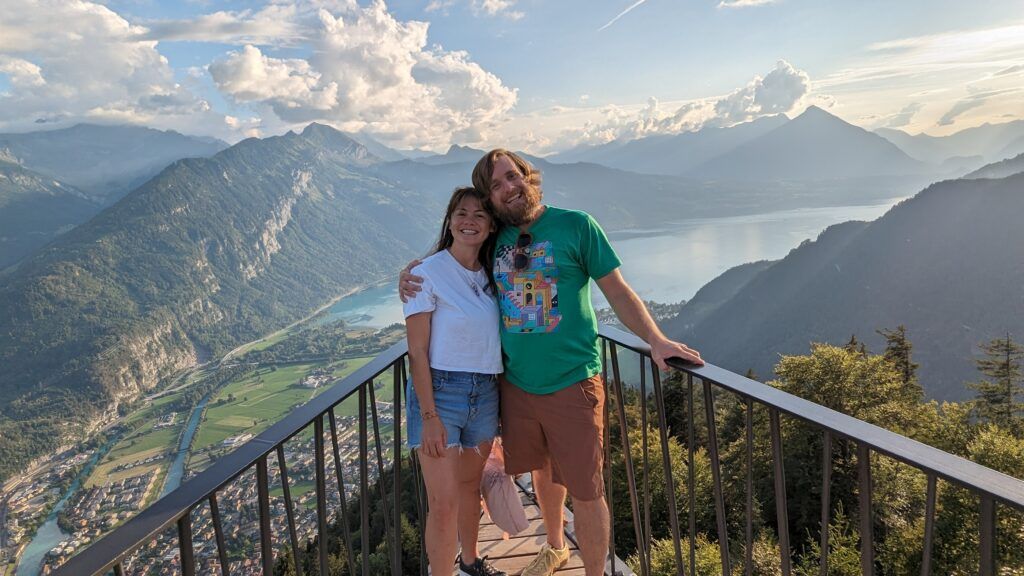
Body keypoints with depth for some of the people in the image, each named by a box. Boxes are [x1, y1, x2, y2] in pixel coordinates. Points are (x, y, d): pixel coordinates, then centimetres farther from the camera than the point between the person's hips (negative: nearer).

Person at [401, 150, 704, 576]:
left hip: (572, 384, -4)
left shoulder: (576, 225, -7)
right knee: (542, 470, 23)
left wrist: (655, 339, -18)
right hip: (517, 384, 5)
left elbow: (618, 292, -5)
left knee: (585, 491, 2)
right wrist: (410, 273, 1)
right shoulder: (493, 238, 4)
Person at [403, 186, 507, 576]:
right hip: (440, 390, -5)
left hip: (485, 393, 6)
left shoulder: (490, 275, 7)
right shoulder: (427, 274, -10)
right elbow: (417, 353, -12)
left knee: (470, 485, 21)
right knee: (443, 505, -7)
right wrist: (429, 416, -16)